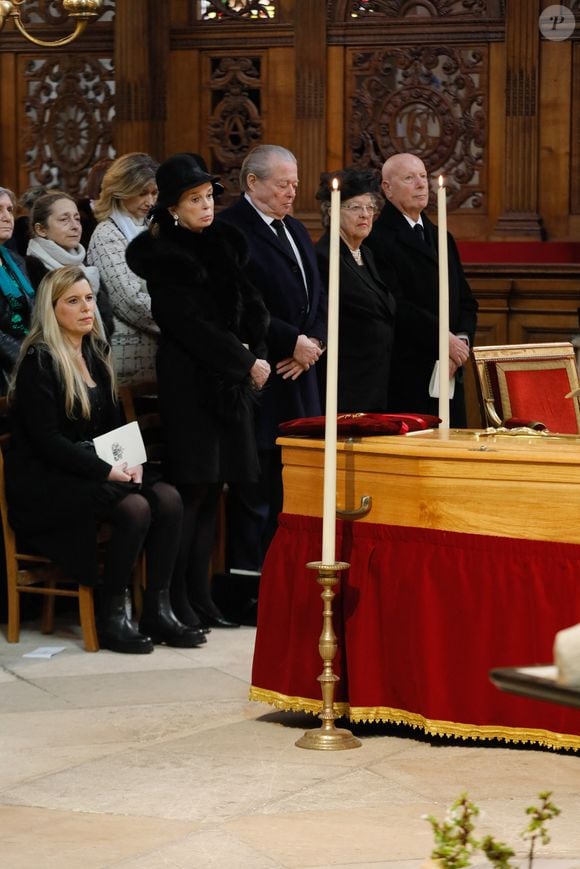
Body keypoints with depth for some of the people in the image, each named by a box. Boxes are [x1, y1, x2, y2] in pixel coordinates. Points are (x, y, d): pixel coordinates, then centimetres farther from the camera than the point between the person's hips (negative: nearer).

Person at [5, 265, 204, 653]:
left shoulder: (97, 353, 14)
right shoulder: (39, 361, -10)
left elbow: (114, 423, 18)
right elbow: (47, 439, -17)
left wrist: (131, 460, -3)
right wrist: (107, 471, -21)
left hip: (95, 468, 8)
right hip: (44, 481, -8)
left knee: (168, 498, -18)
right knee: (134, 508, -30)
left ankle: (158, 610, -14)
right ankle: (112, 618, -18)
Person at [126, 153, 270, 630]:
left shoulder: (226, 244, 13)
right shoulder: (163, 257, -7)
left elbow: (250, 305, 15)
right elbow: (191, 326, -12)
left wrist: (257, 354, -3)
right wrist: (246, 361, -10)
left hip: (232, 377, 6)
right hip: (190, 379, -6)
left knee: (213, 488, 6)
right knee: (192, 488, -8)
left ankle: (200, 595, 10)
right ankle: (177, 600, -3)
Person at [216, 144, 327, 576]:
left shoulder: (295, 230, 19)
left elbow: (318, 297, 20)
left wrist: (314, 341, 1)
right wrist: (294, 342, -14)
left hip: (298, 374, 8)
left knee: (291, 486, 7)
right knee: (257, 488, -5)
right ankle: (248, 575, 0)